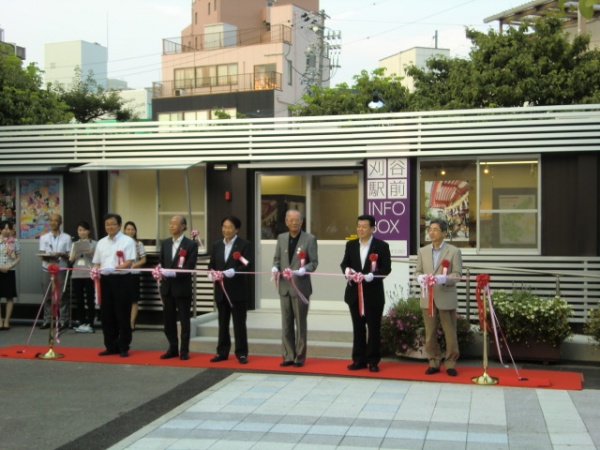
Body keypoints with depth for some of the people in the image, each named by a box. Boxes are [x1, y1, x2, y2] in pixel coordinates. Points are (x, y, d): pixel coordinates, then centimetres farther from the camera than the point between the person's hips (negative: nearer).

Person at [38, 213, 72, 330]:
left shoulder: (66, 238, 6)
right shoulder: (44, 237, 12)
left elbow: (69, 255, 5)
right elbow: (42, 255, 7)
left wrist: (61, 254, -15)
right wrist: (46, 257, -16)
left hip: (61, 269, -2)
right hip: (47, 269, 2)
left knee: (62, 295, -3)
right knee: (47, 295, 3)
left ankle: (63, 320, 1)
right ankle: (47, 320, 8)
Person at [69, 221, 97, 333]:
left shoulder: (93, 244, 3)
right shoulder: (75, 244, 15)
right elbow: (71, 260, 14)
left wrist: (91, 253, -18)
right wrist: (75, 255, -6)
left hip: (89, 274, -4)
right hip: (76, 274, 4)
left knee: (90, 300, -5)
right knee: (79, 300, 5)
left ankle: (90, 324, -2)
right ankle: (82, 323, 11)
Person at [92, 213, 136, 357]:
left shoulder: (127, 241, -4)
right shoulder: (101, 243, 13)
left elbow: (129, 263, -12)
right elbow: (97, 263, 16)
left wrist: (113, 268, -27)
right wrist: (95, 270, -7)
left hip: (122, 280, -5)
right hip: (105, 280, 5)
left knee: (122, 315, 0)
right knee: (106, 314, 9)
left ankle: (124, 348, 9)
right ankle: (111, 346, 19)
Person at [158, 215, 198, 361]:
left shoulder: (191, 244, -6)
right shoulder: (165, 243, 11)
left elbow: (190, 267, -12)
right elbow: (160, 262, 11)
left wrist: (174, 273, -24)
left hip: (182, 287, -5)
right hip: (167, 287, 5)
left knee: (184, 320, 4)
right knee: (168, 320, 10)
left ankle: (184, 351, 12)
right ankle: (173, 349, 21)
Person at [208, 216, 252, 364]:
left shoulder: (244, 244, -3)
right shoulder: (216, 245, 13)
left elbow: (247, 266, -12)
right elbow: (211, 264, 11)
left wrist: (233, 271, -28)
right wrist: (212, 273, -11)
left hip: (237, 290, -5)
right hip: (221, 290, 5)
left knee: (239, 323, 1)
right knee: (222, 323, 11)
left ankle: (241, 353, 8)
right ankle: (222, 352, 19)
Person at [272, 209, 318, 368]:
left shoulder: (310, 239, -3)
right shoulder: (281, 238, 10)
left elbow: (314, 262, -6)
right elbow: (277, 258, 13)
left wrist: (304, 270, -24)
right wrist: (275, 267, -9)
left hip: (300, 286, -4)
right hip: (284, 286, 4)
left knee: (300, 323, 4)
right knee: (286, 323, 7)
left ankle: (300, 356, 13)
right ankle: (288, 356, 15)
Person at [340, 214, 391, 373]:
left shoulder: (382, 246, -4)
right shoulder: (350, 245, 9)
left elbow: (386, 268, -8)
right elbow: (344, 263, 11)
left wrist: (371, 276, -23)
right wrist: (347, 270, -13)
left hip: (373, 293, -4)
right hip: (354, 292, 4)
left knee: (373, 328, 3)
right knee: (358, 327, 9)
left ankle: (373, 361, 11)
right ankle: (359, 360, 16)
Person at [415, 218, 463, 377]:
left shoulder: (454, 251, -2)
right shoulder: (422, 251, 11)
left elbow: (457, 274, -8)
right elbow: (417, 271, 9)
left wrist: (443, 278, -26)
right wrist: (420, 277, -15)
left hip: (446, 298, -3)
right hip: (427, 298, 3)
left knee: (450, 334, 4)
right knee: (430, 333, 8)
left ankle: (450, 364, 15)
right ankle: (434, 362, 19)